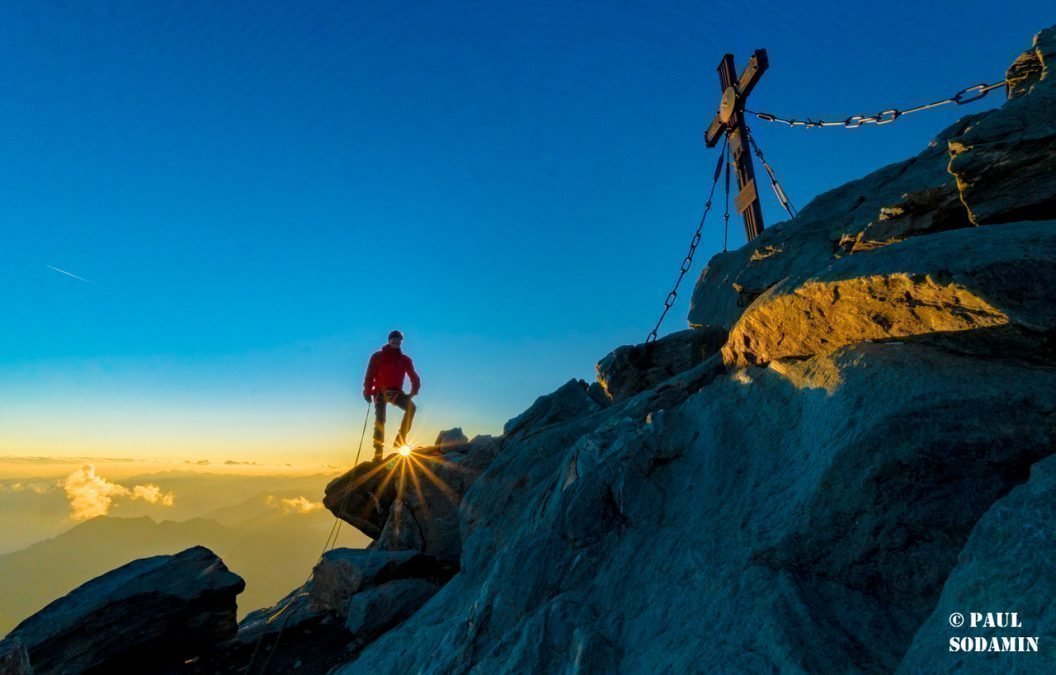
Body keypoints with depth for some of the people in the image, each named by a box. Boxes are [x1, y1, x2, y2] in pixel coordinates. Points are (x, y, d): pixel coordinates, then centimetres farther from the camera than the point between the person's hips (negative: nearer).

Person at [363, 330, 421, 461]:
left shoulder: (405, 359, 9)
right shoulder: (378, 356, 2)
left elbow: (415, 378, 6)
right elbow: (370, 375, -6)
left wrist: (413, 393, -8)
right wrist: (367, 392, -16)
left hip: (396, 392, 2)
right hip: (380, 392, -2)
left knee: (411, 407, -23)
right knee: (380, 420, -10)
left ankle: (400, 439, -19)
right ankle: (378, 454, -8)